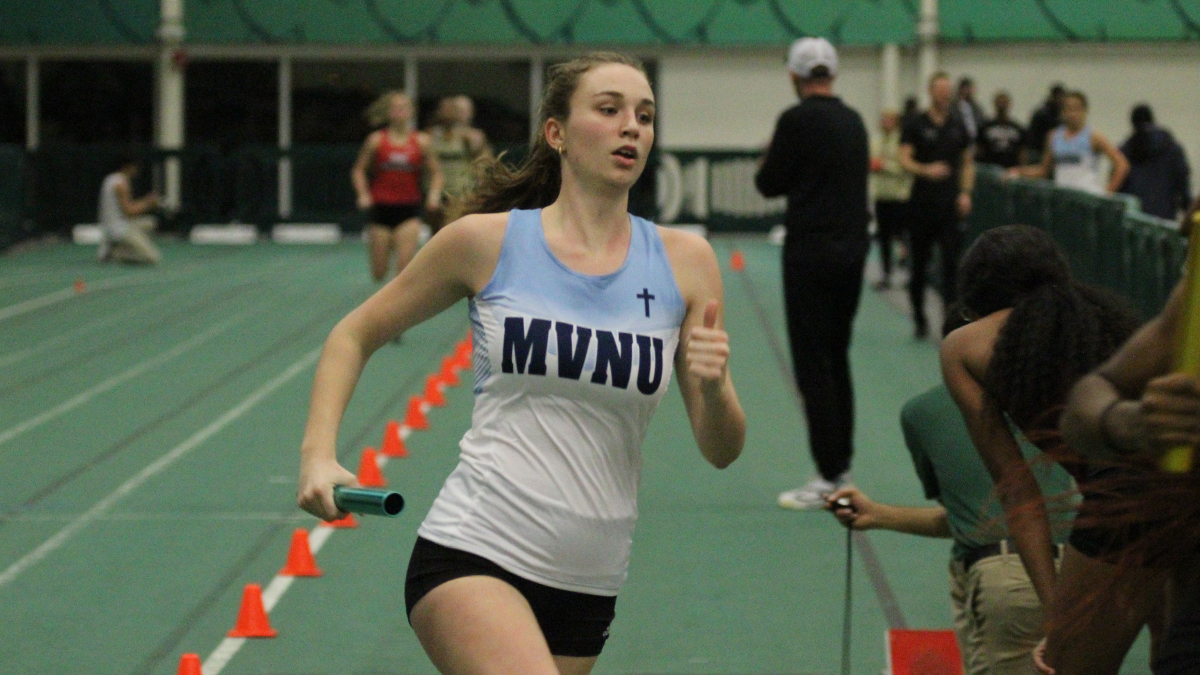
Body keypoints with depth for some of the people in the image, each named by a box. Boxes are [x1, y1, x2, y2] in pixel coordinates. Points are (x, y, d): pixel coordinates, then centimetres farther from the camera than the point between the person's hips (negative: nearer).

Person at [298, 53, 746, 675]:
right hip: (471, 551, -4)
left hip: (588, 582, 4)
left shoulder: (683, 261, 3)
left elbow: (722, 451, 4)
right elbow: (355, 336, 11)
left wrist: (713, 387, -17)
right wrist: (318, 453, -4)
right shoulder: (488, 240, -1)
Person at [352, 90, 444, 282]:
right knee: (378, 274, 6)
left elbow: (436, 173, 6)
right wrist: (363, 194, -6)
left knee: (405, 264, -17)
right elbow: (358, 170, 9)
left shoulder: (422, 141, 0)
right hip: (381, 206, 0)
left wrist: (434, 194, -12)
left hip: (409, 208, 0)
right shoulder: (376, 140, -1)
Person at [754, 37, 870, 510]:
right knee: (836, 360, 16)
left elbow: (770, 184, -6)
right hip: (853, 250, 8)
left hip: (811, 253, -8)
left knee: (813, 365, -5)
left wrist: (769, 162, 14)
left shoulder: (797, 120, -12)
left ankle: (829, 479, -7)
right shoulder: (853, 121, 11)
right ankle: (841, 467, 17)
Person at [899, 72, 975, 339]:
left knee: (951, 262, -7)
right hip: (922, 204, -2)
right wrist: (926, 170, -29)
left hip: (951, 205, 2)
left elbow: (968, 162, 15)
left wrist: (966, 192, 0)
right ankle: (919, 319, 20)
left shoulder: (958, 126, 9)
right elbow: (905, 159, -9)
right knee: (918, 264, 6)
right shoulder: (916, 125, -1)